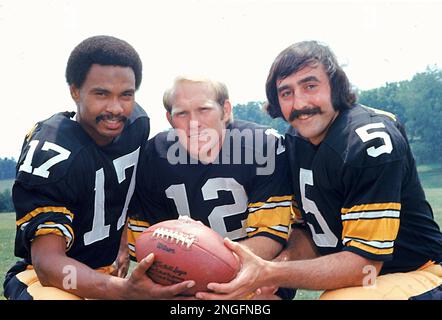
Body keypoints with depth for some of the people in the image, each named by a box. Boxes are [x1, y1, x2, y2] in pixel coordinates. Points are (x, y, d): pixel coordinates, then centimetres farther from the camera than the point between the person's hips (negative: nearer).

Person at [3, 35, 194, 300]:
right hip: (45, 277, -6)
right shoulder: (50, 152, -26)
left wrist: (125, 245, 8)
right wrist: (124, 290, -45)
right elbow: (48, 261, -30)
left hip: (106, 271, 7)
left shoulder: (138, 123, -5)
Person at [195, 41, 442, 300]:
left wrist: (270, 274, -33)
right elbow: (305, 229, 6)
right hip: (347, 274, 7)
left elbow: (365, 261, -24)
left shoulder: (371, 142, -23)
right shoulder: (295, 141, 1)